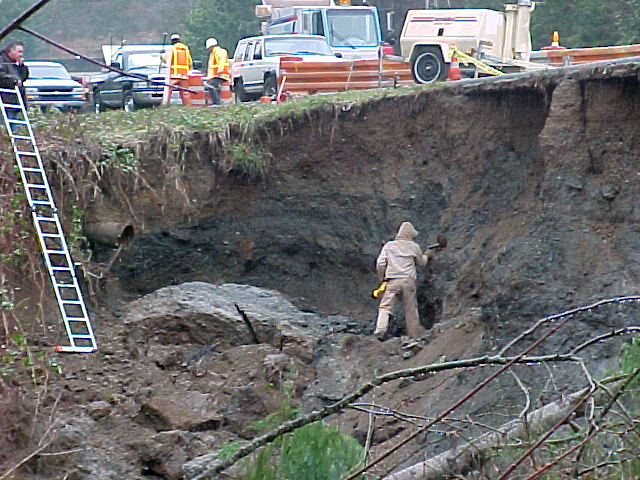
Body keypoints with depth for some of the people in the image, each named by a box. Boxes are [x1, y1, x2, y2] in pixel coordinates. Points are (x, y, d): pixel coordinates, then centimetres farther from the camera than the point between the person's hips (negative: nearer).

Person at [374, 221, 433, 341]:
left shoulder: (388, 246, 7)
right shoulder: (414, 246, 7)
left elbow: (380, 263, 1)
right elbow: (421, 263, 22)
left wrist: (382, 276, 18)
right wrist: (426, 256, 43)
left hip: (392, 281, 0)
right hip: (408, 280, 0)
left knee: (385, 307, -1)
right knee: (411, 308, 11)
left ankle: (380, 330, -18)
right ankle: (414, 332, 19)